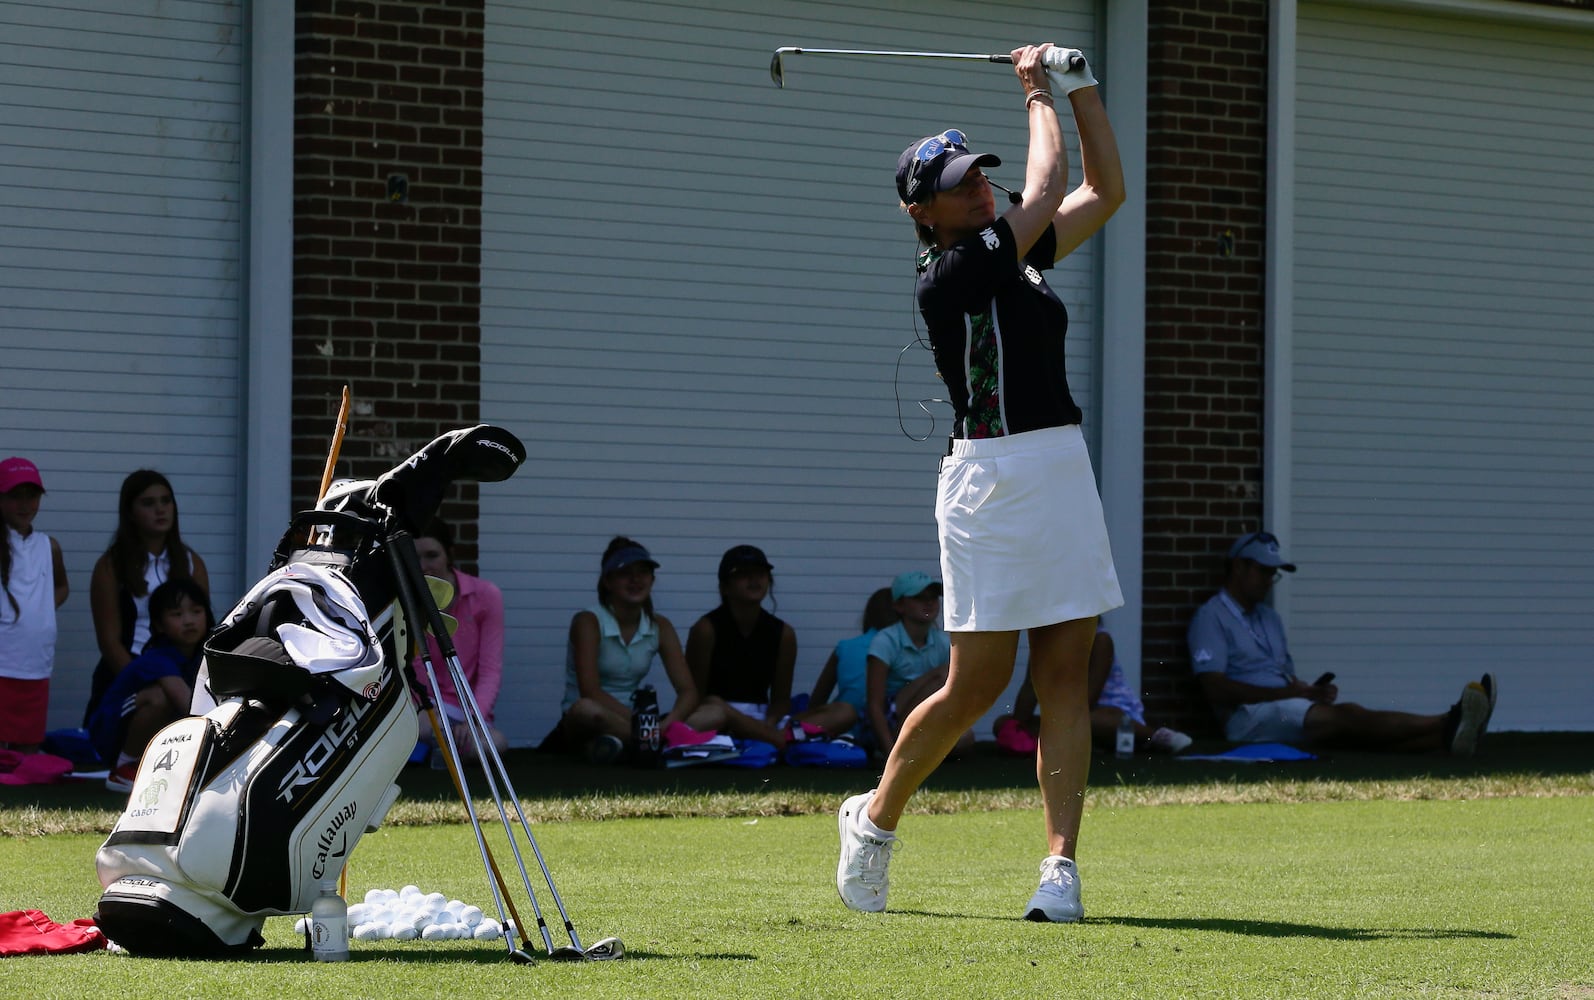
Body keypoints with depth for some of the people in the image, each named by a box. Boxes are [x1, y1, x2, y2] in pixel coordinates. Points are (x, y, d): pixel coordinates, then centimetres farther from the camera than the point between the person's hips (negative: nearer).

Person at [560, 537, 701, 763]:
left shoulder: (660, 627, 4)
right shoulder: (588, 622, -10)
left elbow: (688, 691, -4)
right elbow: (590, 693, -21)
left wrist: (667, 724, -25)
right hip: (578, 726, -5)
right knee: (586, 710, -42)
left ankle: (616, 741, -29)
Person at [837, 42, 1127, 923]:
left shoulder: (1014, 256, 15)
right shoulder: (946, 276, -9)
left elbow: (1103, 192, 20)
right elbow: (1049, 191, -10)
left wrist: (1079, 86, 12)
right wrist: (1037, 98, 5)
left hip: (1066, 472, 7)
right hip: (994, 479, -7)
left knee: (1066, 675, -1)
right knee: (977, 685, -3)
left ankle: (1061, 866, -3)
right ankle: (875, 818, 19)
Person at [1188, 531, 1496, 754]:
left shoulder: (1269, 618, 28)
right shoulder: (1211, 617, 1)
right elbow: (1216, 688, -12)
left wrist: (1311, 690, -1)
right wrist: (1289, 692, -15)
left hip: (1287, 709, 7)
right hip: (1248, 717, -7)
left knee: (1355, 729, -24)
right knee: (1345, 716, -29)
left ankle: (1446, 738, -49)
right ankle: (1447, 724, -47)